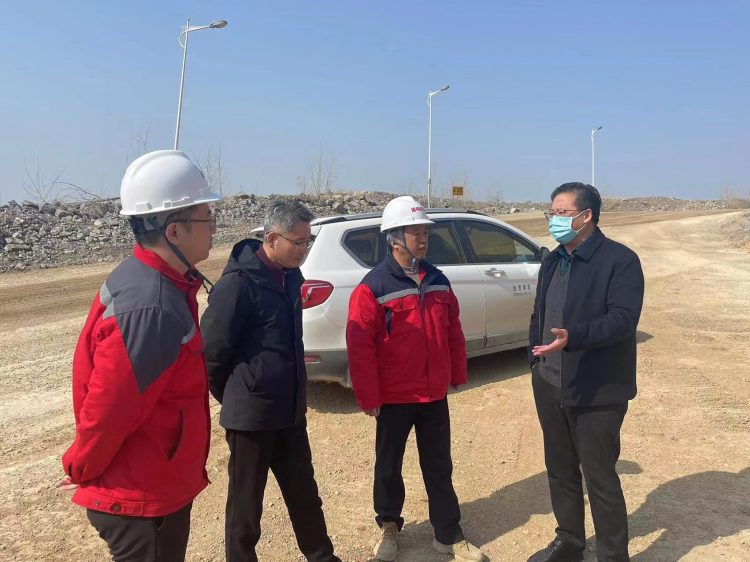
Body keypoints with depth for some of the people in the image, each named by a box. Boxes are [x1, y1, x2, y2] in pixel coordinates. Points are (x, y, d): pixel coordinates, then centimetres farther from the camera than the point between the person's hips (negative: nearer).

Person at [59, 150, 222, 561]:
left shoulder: (136, 279, 0)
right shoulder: (152, 311, -32)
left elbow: (93, 383, 8)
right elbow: (108, 410, -26)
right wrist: (81, 469, -7)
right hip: (144, 498, -9)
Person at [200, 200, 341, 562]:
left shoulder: (289, 277, 6)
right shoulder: (238, 283, -19)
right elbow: (212, 349, -16)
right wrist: (233, 398, -2)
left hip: (290, 411, 7)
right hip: (251, 414, -7)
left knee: (304, 495, 20)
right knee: (246, 504, 11)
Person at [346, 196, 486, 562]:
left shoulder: (438, 281, 3)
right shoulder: (372, 288, -15)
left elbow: (453, 332, 11)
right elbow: (359, 347, -16)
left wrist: (457, 375, 12)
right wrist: (369, 397, -14)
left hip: (435, 395, 4)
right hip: (394, 398, -4)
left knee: (439, 467, 15)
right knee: (388, 466, 15)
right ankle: (389, 527, 37)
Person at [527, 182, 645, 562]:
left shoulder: (620, 260, -12)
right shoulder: (552, 261, 11)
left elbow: (623, 318, -22)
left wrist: (572, 337, -35)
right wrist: (535, 359, 8)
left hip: (597, 391, -7)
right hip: (549, 385, 7)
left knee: (600, 477, 4)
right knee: (559, 469, 18)